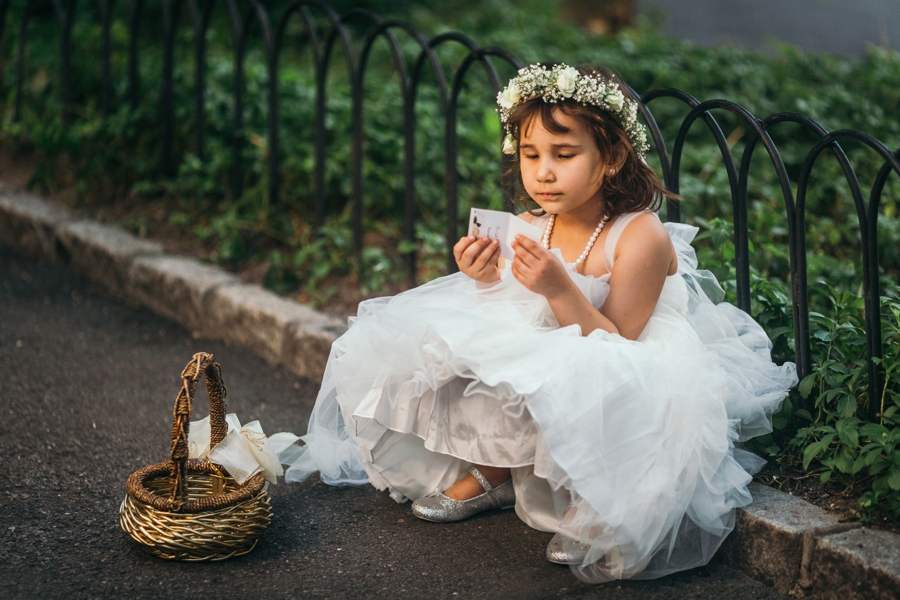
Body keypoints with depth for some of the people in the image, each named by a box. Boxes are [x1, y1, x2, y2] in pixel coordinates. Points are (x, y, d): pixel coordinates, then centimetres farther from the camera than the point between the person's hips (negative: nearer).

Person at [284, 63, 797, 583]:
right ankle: (491, 472, 10)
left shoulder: (641, 236, -20)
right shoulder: (530, 228, -3)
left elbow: (615, 346, -21)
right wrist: (488, 282, -16)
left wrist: (560, 290, -35)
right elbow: (510, 324, 5)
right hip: (544, 370, 7)